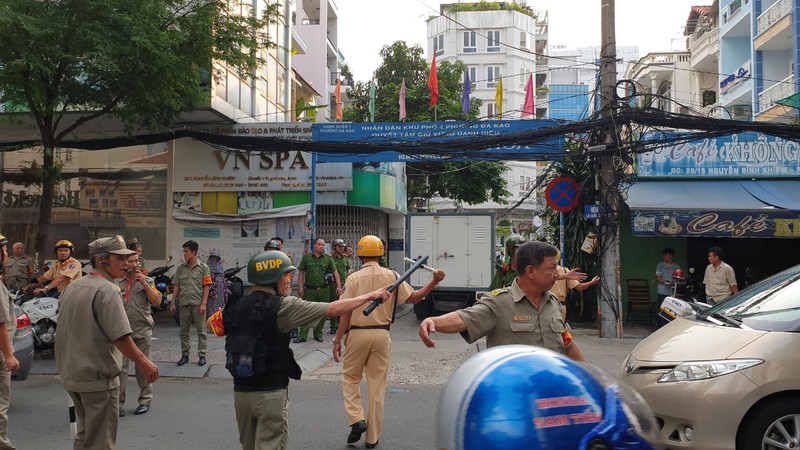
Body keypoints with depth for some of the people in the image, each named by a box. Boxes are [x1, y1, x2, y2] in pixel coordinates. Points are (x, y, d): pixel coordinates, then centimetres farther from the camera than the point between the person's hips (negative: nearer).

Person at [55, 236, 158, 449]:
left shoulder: (71, 288, 10)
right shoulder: (107, 290, -18)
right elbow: (121, 337, -25)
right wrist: (145, 363, -18)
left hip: (70, 375, 9)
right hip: (98, 378, -9)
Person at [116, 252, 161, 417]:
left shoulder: (147, 280, 4)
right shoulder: (116, 282, 4)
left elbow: (157, 302, -6)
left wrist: (144, 284, -13)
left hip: (142, 331, 0)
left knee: (142, 367, 8)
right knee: (120, 366, -3)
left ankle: (145, 400, 17)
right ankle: (118, 402, 3)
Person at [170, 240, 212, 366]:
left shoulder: (203, 268, 1)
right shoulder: (180, 268, 11)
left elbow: (206, 286, -3)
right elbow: (176, 286, 12)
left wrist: (203, 303, -10)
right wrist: (173, 302, 5)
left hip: (198, 303, -4)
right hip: (184, 303, 4)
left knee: (201, 331, 0)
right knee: (184, 331, 8)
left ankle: (202, 355, 5)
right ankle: (184, 355, 16)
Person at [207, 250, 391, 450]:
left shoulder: (236, 306, 1)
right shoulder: (284, 306, -14)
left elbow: (211, 324, 20)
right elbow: (333, 309, -12)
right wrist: (371, 295, -2)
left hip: (241, 391, 6)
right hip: (271, 393, -6)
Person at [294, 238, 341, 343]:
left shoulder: (328, 259, 8)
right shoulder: (306, 257, 6)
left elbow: (335, 272, 5)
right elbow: (301, 273, 5)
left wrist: (339, 286, -6)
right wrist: (300, 287, -3)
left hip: (324, 290, 2)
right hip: (309, 290, -1)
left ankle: (318, 334, 19)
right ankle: (302, 335, -2)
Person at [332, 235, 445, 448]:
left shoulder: (354, 278, -7)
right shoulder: (392, 276, 0)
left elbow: (346, 312, -9)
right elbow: (413, 298, 0)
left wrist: (337, 340, -4)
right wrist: (434, 282, 5)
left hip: (358, 333, -2)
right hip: (381, 335, 2)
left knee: (350, 377, 18)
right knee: (377, 385, 9)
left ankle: (357, 420, 1)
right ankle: (372, 437, 16)